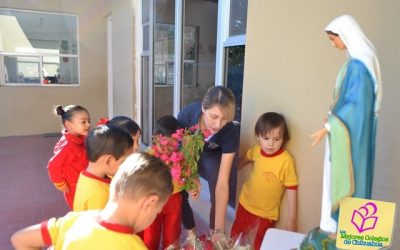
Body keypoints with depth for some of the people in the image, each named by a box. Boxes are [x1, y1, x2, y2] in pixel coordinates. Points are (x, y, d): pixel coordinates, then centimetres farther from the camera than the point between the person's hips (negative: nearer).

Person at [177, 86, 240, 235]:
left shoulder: (230, 132, -36)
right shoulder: (187, 114, -35)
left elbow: (222, 183, -36)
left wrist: (219, 227, -37)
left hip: (211, 155, -1)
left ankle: (214, 234, -1)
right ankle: (191, 231, 19)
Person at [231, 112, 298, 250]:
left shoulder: (286, 161, -26)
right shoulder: (256, 150, -11)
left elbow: (292, 190, -19)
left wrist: (292, 220, -16)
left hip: (265, 214, -5)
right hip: (245, 204, 5)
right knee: (236, 237, 26)